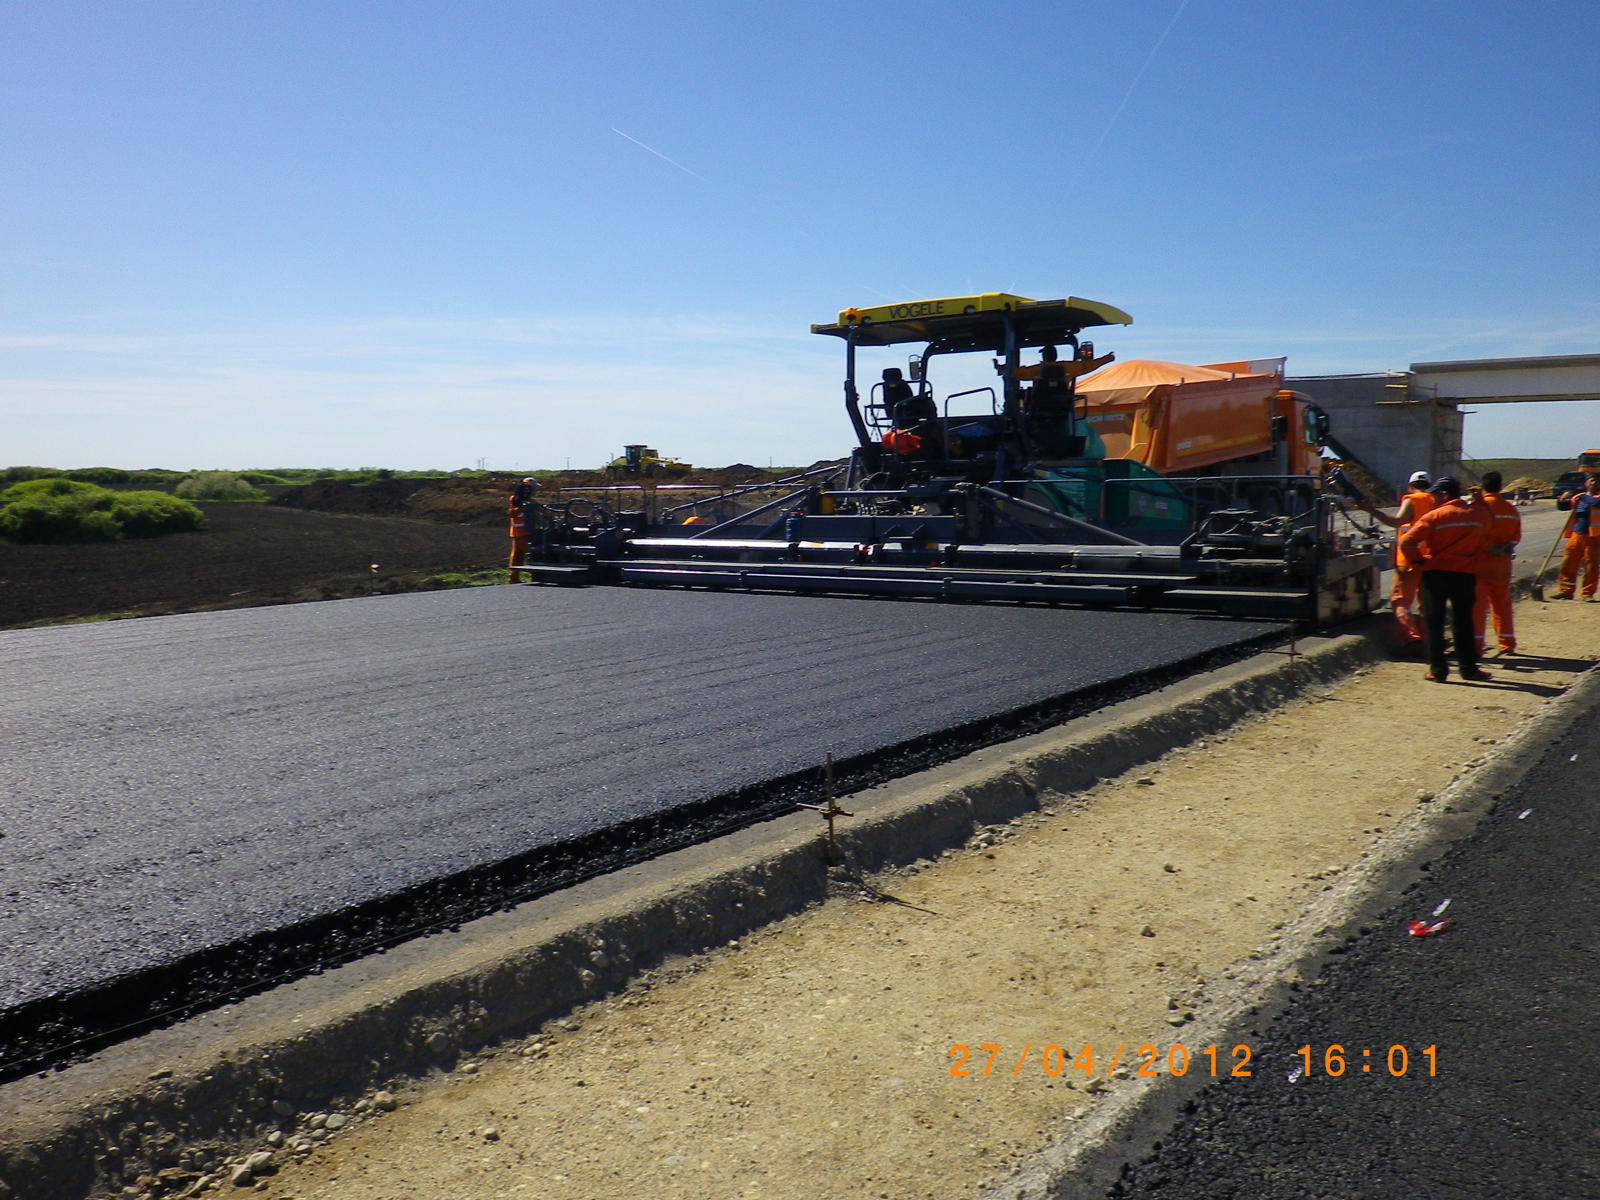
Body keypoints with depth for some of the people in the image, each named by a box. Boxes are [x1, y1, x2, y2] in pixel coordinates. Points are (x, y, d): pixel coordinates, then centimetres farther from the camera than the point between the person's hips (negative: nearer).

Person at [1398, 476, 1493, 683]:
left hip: (1435, 573, -3)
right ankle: (1468, 668, 15)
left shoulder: (1433, 516, -9)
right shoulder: (1479, 513, 2)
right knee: (1463, 623, 12)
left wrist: (1418, 559, -2)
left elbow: (1406, 542, -16)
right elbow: (1484, 540, 16)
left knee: (1433, 623, 4)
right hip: (1465, 573, 3)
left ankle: (1437, 670, 3)